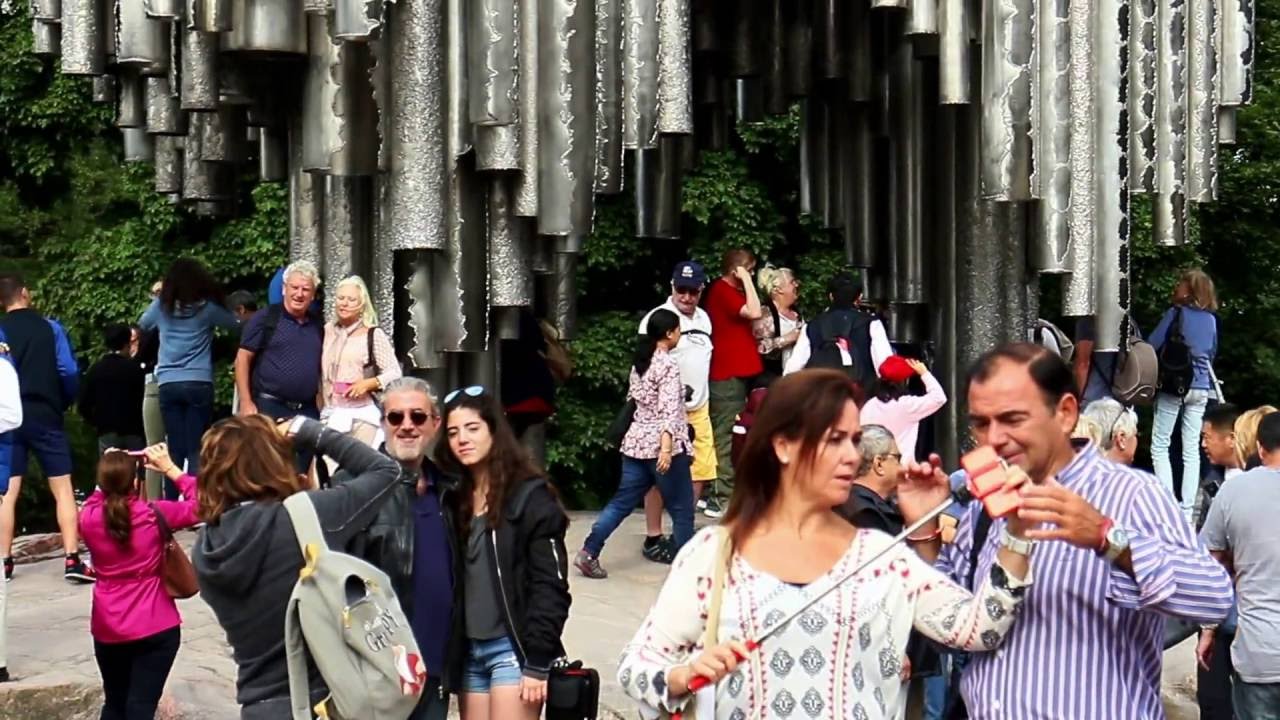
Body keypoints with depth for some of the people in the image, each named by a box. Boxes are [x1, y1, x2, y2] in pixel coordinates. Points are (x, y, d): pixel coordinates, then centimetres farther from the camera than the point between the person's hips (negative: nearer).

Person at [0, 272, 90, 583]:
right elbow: (69, 372, -6)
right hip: (45, 416, -2)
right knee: (63, 488, 1)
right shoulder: (50, 327, -1)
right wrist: (66, 402, 12)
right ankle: (72, 560, -6)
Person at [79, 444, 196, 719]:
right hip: (156, 627, -3)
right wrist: (170, 469, -2)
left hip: (108, 630, 4)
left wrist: (108, 472, 9)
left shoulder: (89, 517, -7)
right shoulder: (154, 513, -14)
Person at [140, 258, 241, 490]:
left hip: (168, 385, 3)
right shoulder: (207, 307, -2)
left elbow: (142, 325, 26)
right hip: (199, 384, -3)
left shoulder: (161, 306, 6)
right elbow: (237, 325, 10)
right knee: (196, 450, -2)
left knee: (175, 449, 6)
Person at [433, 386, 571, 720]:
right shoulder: (454, 500, 11)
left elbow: (549, 586, -12)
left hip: (513, 648, -6)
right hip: (469, 651, 6)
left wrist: (538, 663, -15)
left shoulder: (529, 496, -8)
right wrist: (450, 652, 6)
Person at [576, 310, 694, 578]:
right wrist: (667, 447, -29)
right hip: (661, 445, -8)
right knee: (682, 507, 6)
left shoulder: (639, 362, 11)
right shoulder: (668, 364, -13)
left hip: (636, 442, 8)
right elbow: (668, 410, -22)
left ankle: (588, 552, 3)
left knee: (622, 501, 9)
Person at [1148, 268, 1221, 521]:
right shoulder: (1211, 318, 9)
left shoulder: (1177, 312, -6)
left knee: (1160, 446, 1)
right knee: (1192, 449, 6)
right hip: (1201, 388, 5)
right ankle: (1187, 509, 6)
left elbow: (1152, 345, -8)